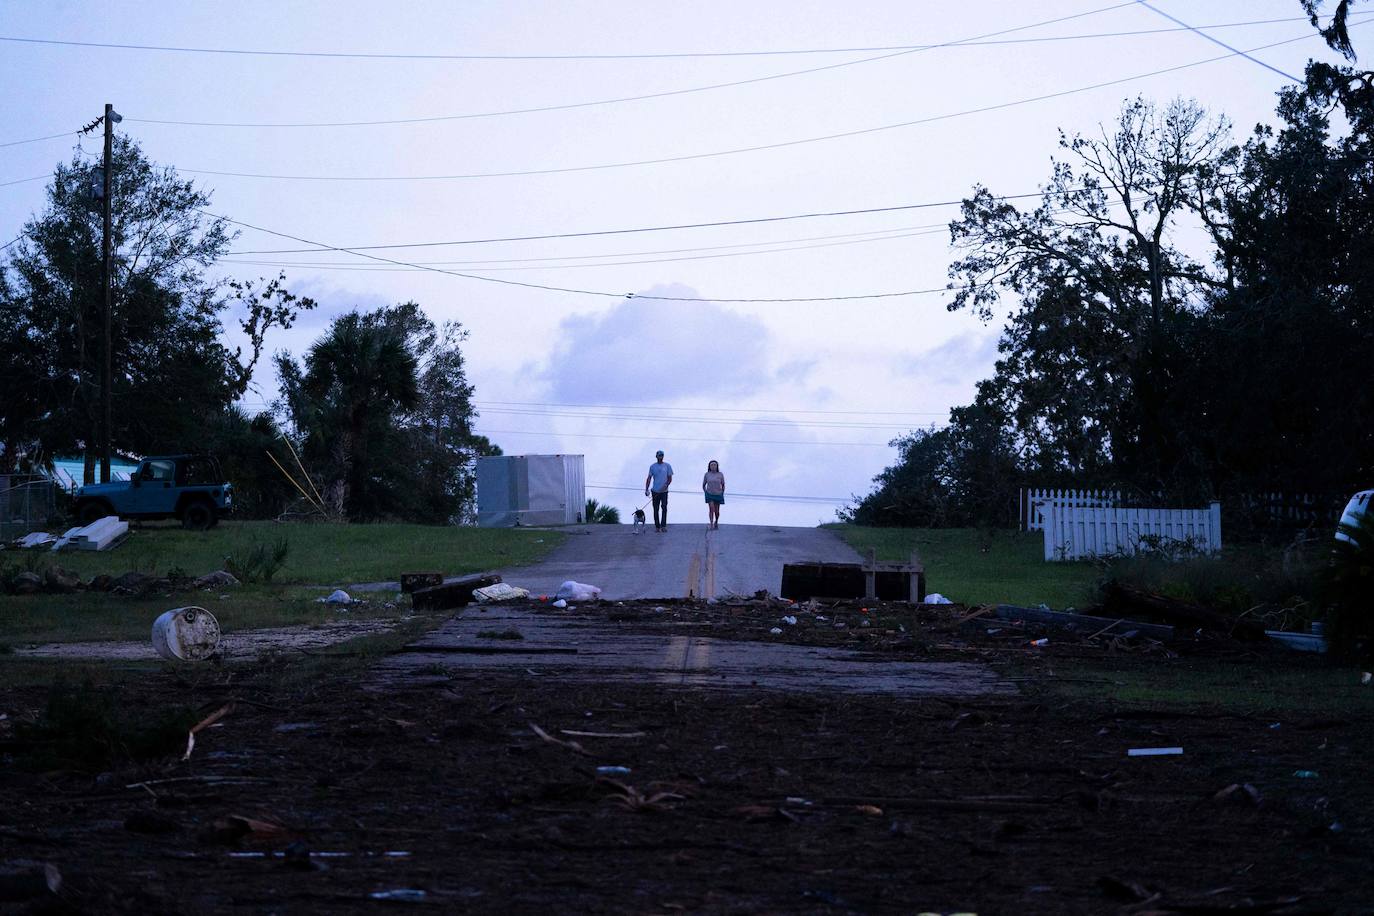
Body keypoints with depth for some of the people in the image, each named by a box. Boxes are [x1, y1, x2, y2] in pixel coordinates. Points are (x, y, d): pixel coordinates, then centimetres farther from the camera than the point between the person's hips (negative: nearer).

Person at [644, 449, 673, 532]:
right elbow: (649, 478, 7)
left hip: (664, 491, -1)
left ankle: (663, 526, -12)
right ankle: (657, 526, 8)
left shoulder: (667, 466, 5)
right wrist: (646, 489, -4)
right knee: (656, 509, 3)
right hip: (655, 491, 1)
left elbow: (670, 478, 2)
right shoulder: (652, 466, 8)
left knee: (664, 508, -12)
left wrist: (666, 485, -17)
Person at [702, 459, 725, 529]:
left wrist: (722, 494, 2)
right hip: (709, 494, -1)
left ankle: (716, 522, 35)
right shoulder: (707, 474, -3)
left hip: (718, 495, 1)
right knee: (711, 508, -17)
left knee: (717, 511, 7)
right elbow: (703, 485, 8)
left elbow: (723, 485, 6)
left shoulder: (720, 475, -4)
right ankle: (711, 525, -15)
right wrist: (706, 493, 0)